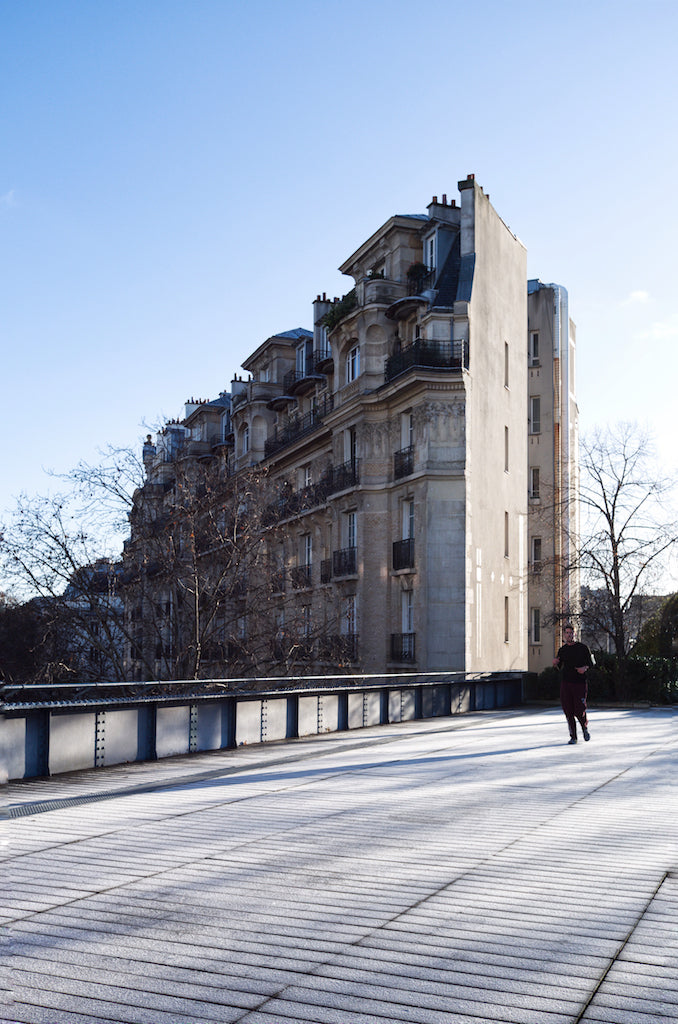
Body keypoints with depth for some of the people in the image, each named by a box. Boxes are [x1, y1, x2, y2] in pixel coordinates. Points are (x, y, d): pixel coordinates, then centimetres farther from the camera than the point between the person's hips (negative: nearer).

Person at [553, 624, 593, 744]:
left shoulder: (582, 647, 3)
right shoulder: (562, 650, 11)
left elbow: (590, 663, 7)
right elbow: (558, 667, 17)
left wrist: (585, 668, -14)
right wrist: (555, 663, -5)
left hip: (580, 683, -3)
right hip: (565, 683, 3)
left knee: (579, 711, -8)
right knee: (568, 711, 0)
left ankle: (585, 728, 22)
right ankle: (573, 736, 10)